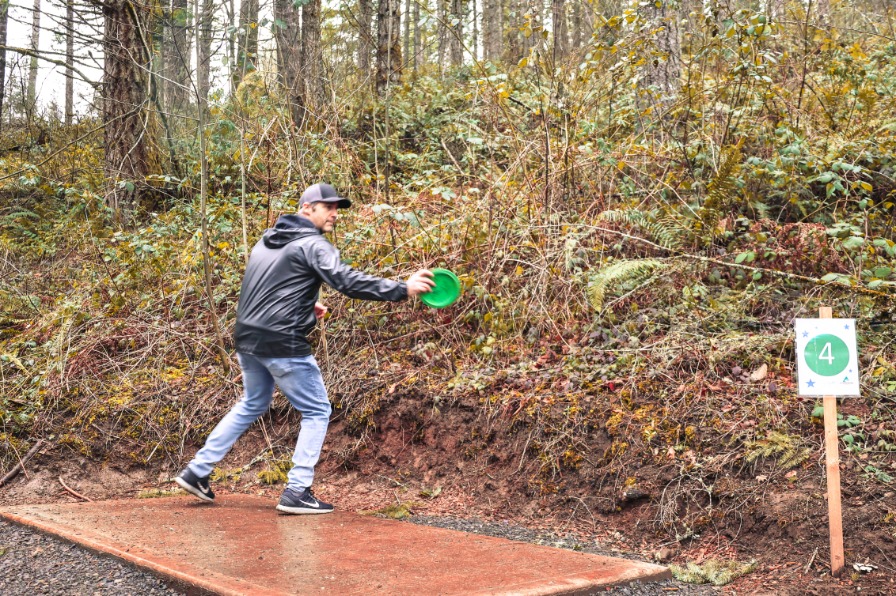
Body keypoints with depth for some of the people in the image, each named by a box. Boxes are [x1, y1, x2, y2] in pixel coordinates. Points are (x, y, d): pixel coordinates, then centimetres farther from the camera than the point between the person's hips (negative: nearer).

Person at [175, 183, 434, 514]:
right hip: (282, 345, -9)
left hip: (247, 338, 9)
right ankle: (297, 492, 1)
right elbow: (348, 281, -24)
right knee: (317, 412, 4)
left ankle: (196, 471, 29)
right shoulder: (312, 244, -11)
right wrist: (403, 290, -26)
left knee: (252, 405, 27)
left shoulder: (267, 239, 16)